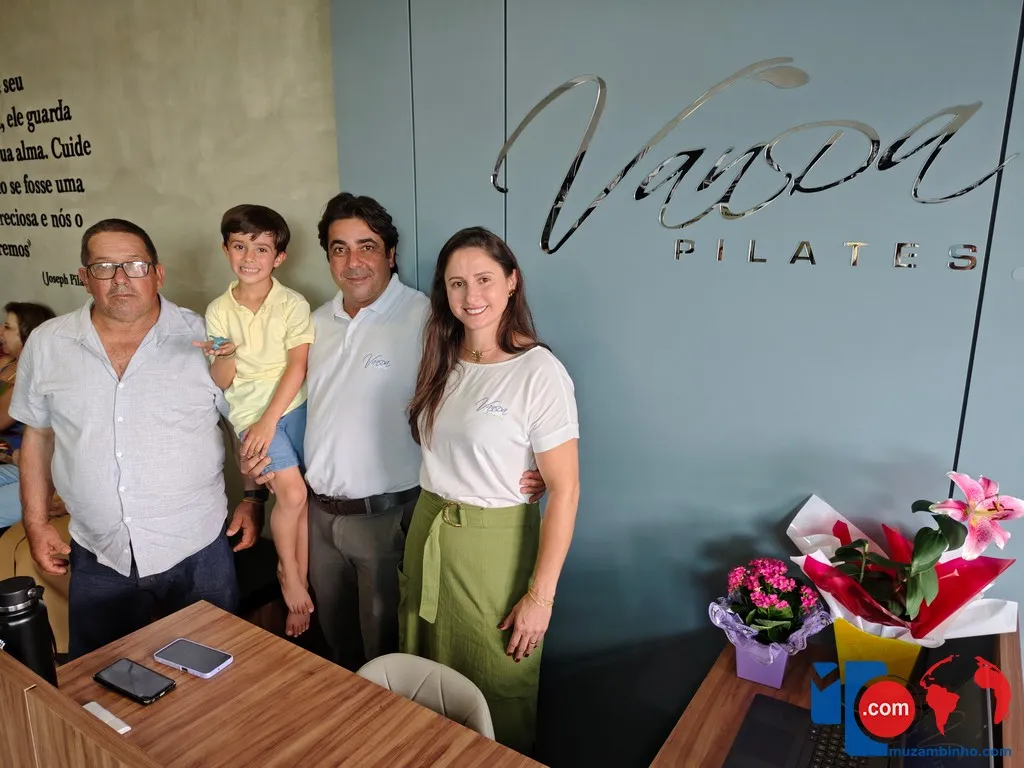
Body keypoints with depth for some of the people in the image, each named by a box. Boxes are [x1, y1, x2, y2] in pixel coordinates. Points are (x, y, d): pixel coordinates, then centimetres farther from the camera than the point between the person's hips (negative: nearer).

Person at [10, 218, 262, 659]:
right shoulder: (46, 345, -1)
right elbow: (37, 435, 10)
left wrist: (253, 500, -2)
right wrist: (36, 523, 8)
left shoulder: (203, 339, -9)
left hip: (197, 553, -2)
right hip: (97, 558, 2)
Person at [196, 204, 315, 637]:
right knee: (292, 492, -15)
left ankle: (298, 580, 18)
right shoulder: (218, 311, 2)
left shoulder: (293, 304, -3)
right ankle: (290, 577, 8)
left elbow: (296, 366, -8)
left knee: (302, 499, 0)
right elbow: (222, 381, 2)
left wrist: (270, 420, -14)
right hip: (249, 409, 0)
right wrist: (224, 356, -20)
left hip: (294, 406, 0)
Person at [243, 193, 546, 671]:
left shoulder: (424, 318, -16)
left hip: (388, 517, -6)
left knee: (387, 649, 13)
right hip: (320, 512, 7)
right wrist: (267, 456, 5)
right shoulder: (318, 322, 7)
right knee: (337, 639, 26)